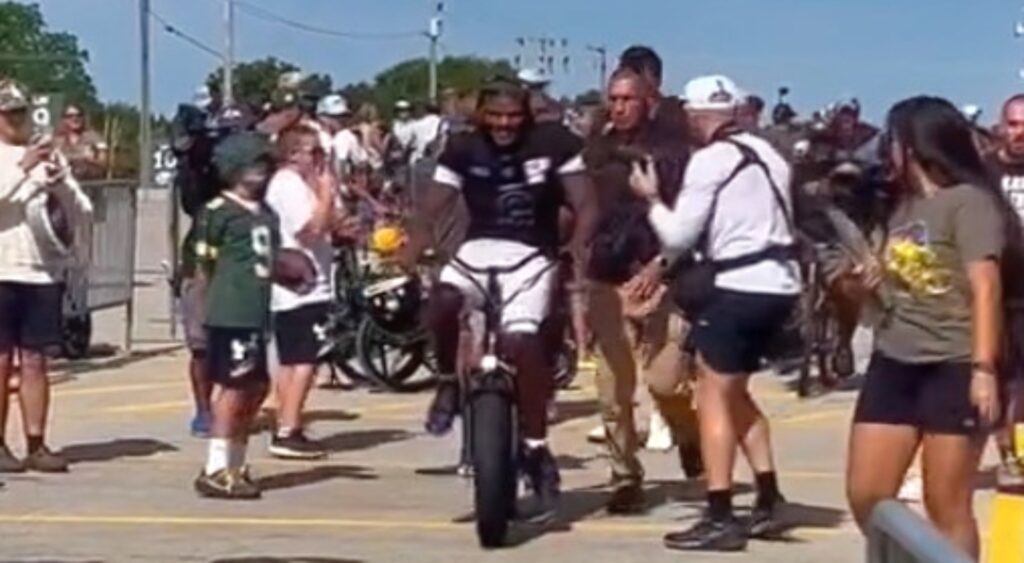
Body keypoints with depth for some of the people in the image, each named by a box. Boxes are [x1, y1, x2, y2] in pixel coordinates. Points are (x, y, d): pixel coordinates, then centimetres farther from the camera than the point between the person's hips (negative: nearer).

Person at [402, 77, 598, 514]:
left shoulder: (553, 144, -4)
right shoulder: (463, 150, -1)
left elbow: (585, 206, -6)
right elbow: (433, 207, -7)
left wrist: (578, 252, -24)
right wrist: (414, 244, -28)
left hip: (531, 255, -1)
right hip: (479, 247, 2)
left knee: (521, 342, -21)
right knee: (442, 300, -30)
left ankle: (536, 446, -2)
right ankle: (450, 382, 0)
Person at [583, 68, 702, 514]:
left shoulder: (669, 152, 1)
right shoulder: (593, 152, 12)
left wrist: (658, 265, -15)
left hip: (656, 280, -3)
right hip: (606, 281, 3)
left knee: (665, 381, -11)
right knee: (613, 390, 2)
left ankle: (689, 435, 21)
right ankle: (625, 478, 13)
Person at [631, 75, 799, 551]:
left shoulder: (709, 160, -10)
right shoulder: (766, 153, 16)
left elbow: (678, 237, -8)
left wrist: (651, 198, 7)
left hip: (741, 286, -9)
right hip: (779, 283, 9)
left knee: (713, 396, -2)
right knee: (733, 391, 20)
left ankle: (720, 518, -5)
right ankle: (768, 501, 21)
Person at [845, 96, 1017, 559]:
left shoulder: (969, 201, -7)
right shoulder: (903, 205, 18)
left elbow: (985, 289, -14)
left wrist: (984, 368, -22)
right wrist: (874, 284, 5)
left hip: (953, 368, -8)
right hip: (893, 363, 8)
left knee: (947, 507, -3)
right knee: (865, 494, 5)